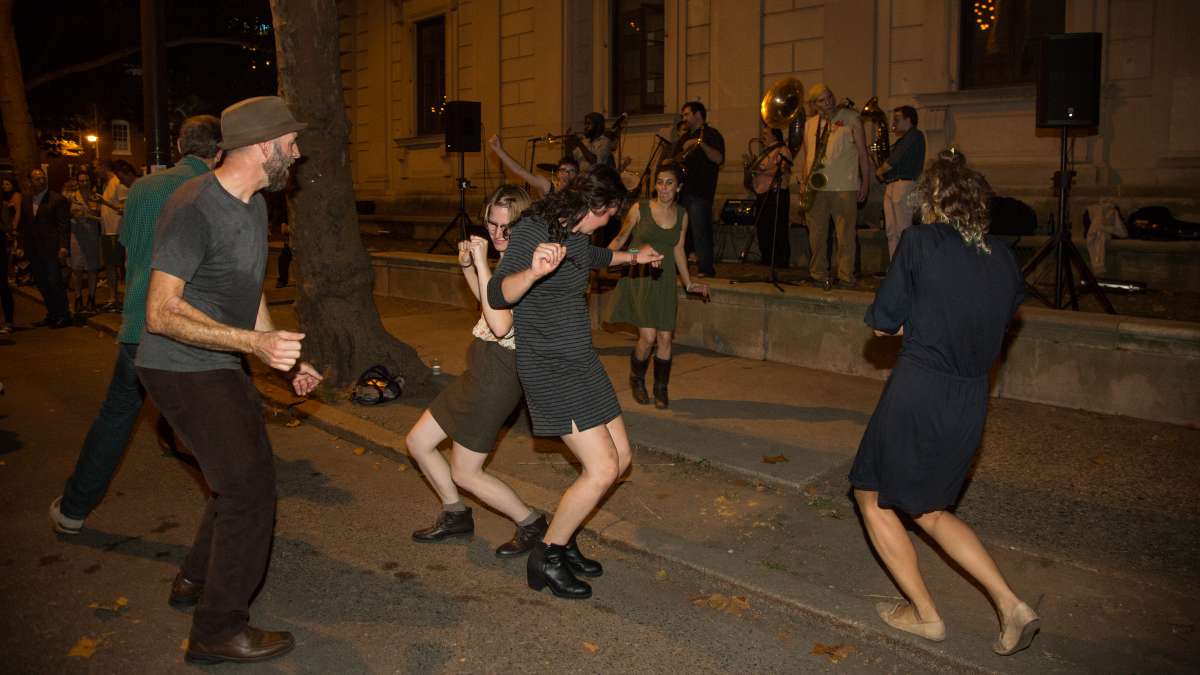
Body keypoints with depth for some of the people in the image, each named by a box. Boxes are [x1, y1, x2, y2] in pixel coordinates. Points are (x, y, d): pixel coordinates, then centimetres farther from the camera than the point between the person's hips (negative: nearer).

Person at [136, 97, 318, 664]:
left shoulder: (253, 205, 6)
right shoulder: (193, 209, -24)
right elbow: (161, 313, -28)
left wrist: (285, 357, 15)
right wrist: (255, 343, -37)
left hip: (220, 366, 10)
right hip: (182, 370, -9)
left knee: (247, 472, 20)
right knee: (249, 489, -10)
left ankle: (197, 576, 41)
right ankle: (218, 630, 5)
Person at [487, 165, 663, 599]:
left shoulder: (575, 232, 9)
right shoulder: (532, 232, -18)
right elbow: (497, 295, -29)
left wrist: (633, 257, 46)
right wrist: (533, 271, -49)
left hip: (580, 359, 10)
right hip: (548, 365, -10)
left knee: (621, 458, 11)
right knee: (602, 468, -13)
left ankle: (561, 538, 25)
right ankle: (545, 559, 5)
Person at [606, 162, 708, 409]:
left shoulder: (681, 215, 6)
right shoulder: (640, 209, -5)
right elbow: (621, 238, 2)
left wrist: (689, 283, 16)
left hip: (665, 280, 4)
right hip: (639, 278, -3)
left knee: (665, 338, 1)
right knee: (648, 336, -12)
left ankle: (661, 390, 19)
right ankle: (636, 379, 17)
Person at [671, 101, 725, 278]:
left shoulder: (711, 134, -2)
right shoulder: (684, 138, 22)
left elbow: (718, 159, -17)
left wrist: (701, 144, -29)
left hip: (699, 192, -8)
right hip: (681, 190, 8)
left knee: (700, 231, -10)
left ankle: (706, 268, -6)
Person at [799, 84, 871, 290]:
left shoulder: (851, 118, 4)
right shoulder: (809, 124, 15)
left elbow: (862, 152, 4)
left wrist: (865, 182, 0)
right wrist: (804, 181, 6)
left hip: (844, 188, -4)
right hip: (815, 188, 4)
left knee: (846, 235, -3)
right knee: (817, 234, 7)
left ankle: (845, 278, 4)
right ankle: (818, 275, 17)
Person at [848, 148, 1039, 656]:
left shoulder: (921, 241, -9)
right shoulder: (1003, 258, 8)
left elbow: (882, 324, -6)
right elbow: (996, 326, 17)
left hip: (918, 393, -7)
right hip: (972, 401, 7)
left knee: (874, 498, 16)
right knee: (930, 510, 25)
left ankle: (924, 614, 22)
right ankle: (1011, 605, 16)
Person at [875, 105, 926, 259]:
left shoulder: (915, 135, -3)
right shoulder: (901, 140, 26)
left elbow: (895, 159, -10)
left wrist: (880, 171, 4)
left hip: (905, 185, -9)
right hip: (890, 186, 9)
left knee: (904, 231, -12)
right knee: (892, 232, 6)